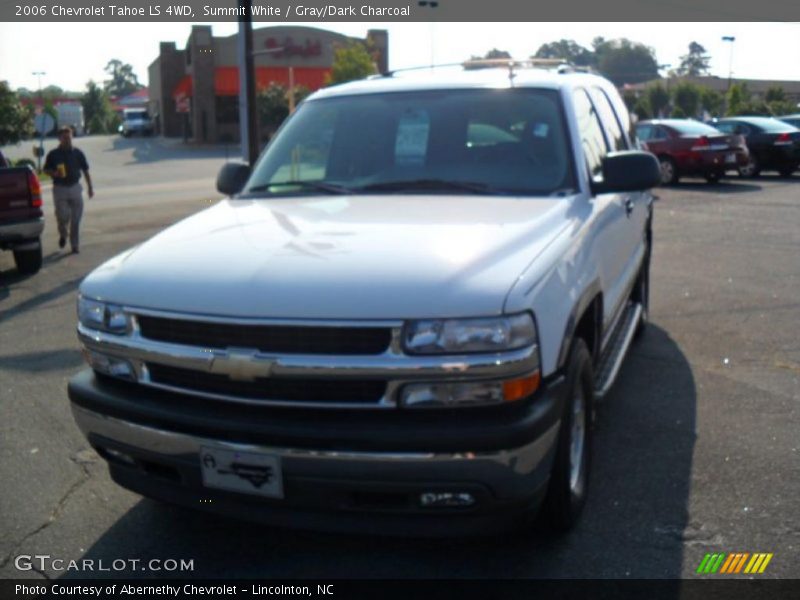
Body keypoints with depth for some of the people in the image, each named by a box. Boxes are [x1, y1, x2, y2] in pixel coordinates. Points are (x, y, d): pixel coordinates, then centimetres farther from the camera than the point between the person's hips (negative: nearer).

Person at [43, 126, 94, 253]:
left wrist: (90, 187, 7)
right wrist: (54, 173, -15)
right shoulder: (53, 154, 1)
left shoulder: (77, 153, 5)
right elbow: (45, 170, 7)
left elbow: (85, 171, 11)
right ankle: (63, 234, 22)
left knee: (76, 219, 1)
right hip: (59, 189, -1)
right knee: (62, 216, -10)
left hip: (75, 188, 1)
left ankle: (75, 245, 10)